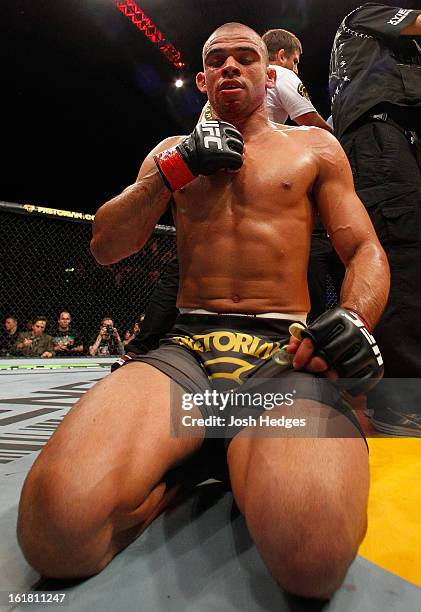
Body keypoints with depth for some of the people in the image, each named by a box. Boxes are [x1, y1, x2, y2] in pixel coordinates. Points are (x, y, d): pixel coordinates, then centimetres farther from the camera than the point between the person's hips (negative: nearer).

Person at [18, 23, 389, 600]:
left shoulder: (314, 147, 18)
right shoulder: (173, 151, 22)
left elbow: (367, 251, 12)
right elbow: (105, 247, 13)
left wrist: (354, 318, -11)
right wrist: (173, 168, 1)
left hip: (284, 355, 0)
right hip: (185, 350, 2)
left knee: (312, 555, -31)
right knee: (58, 529, -24)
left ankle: (239, 459, 0)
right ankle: (183, 465, 3)